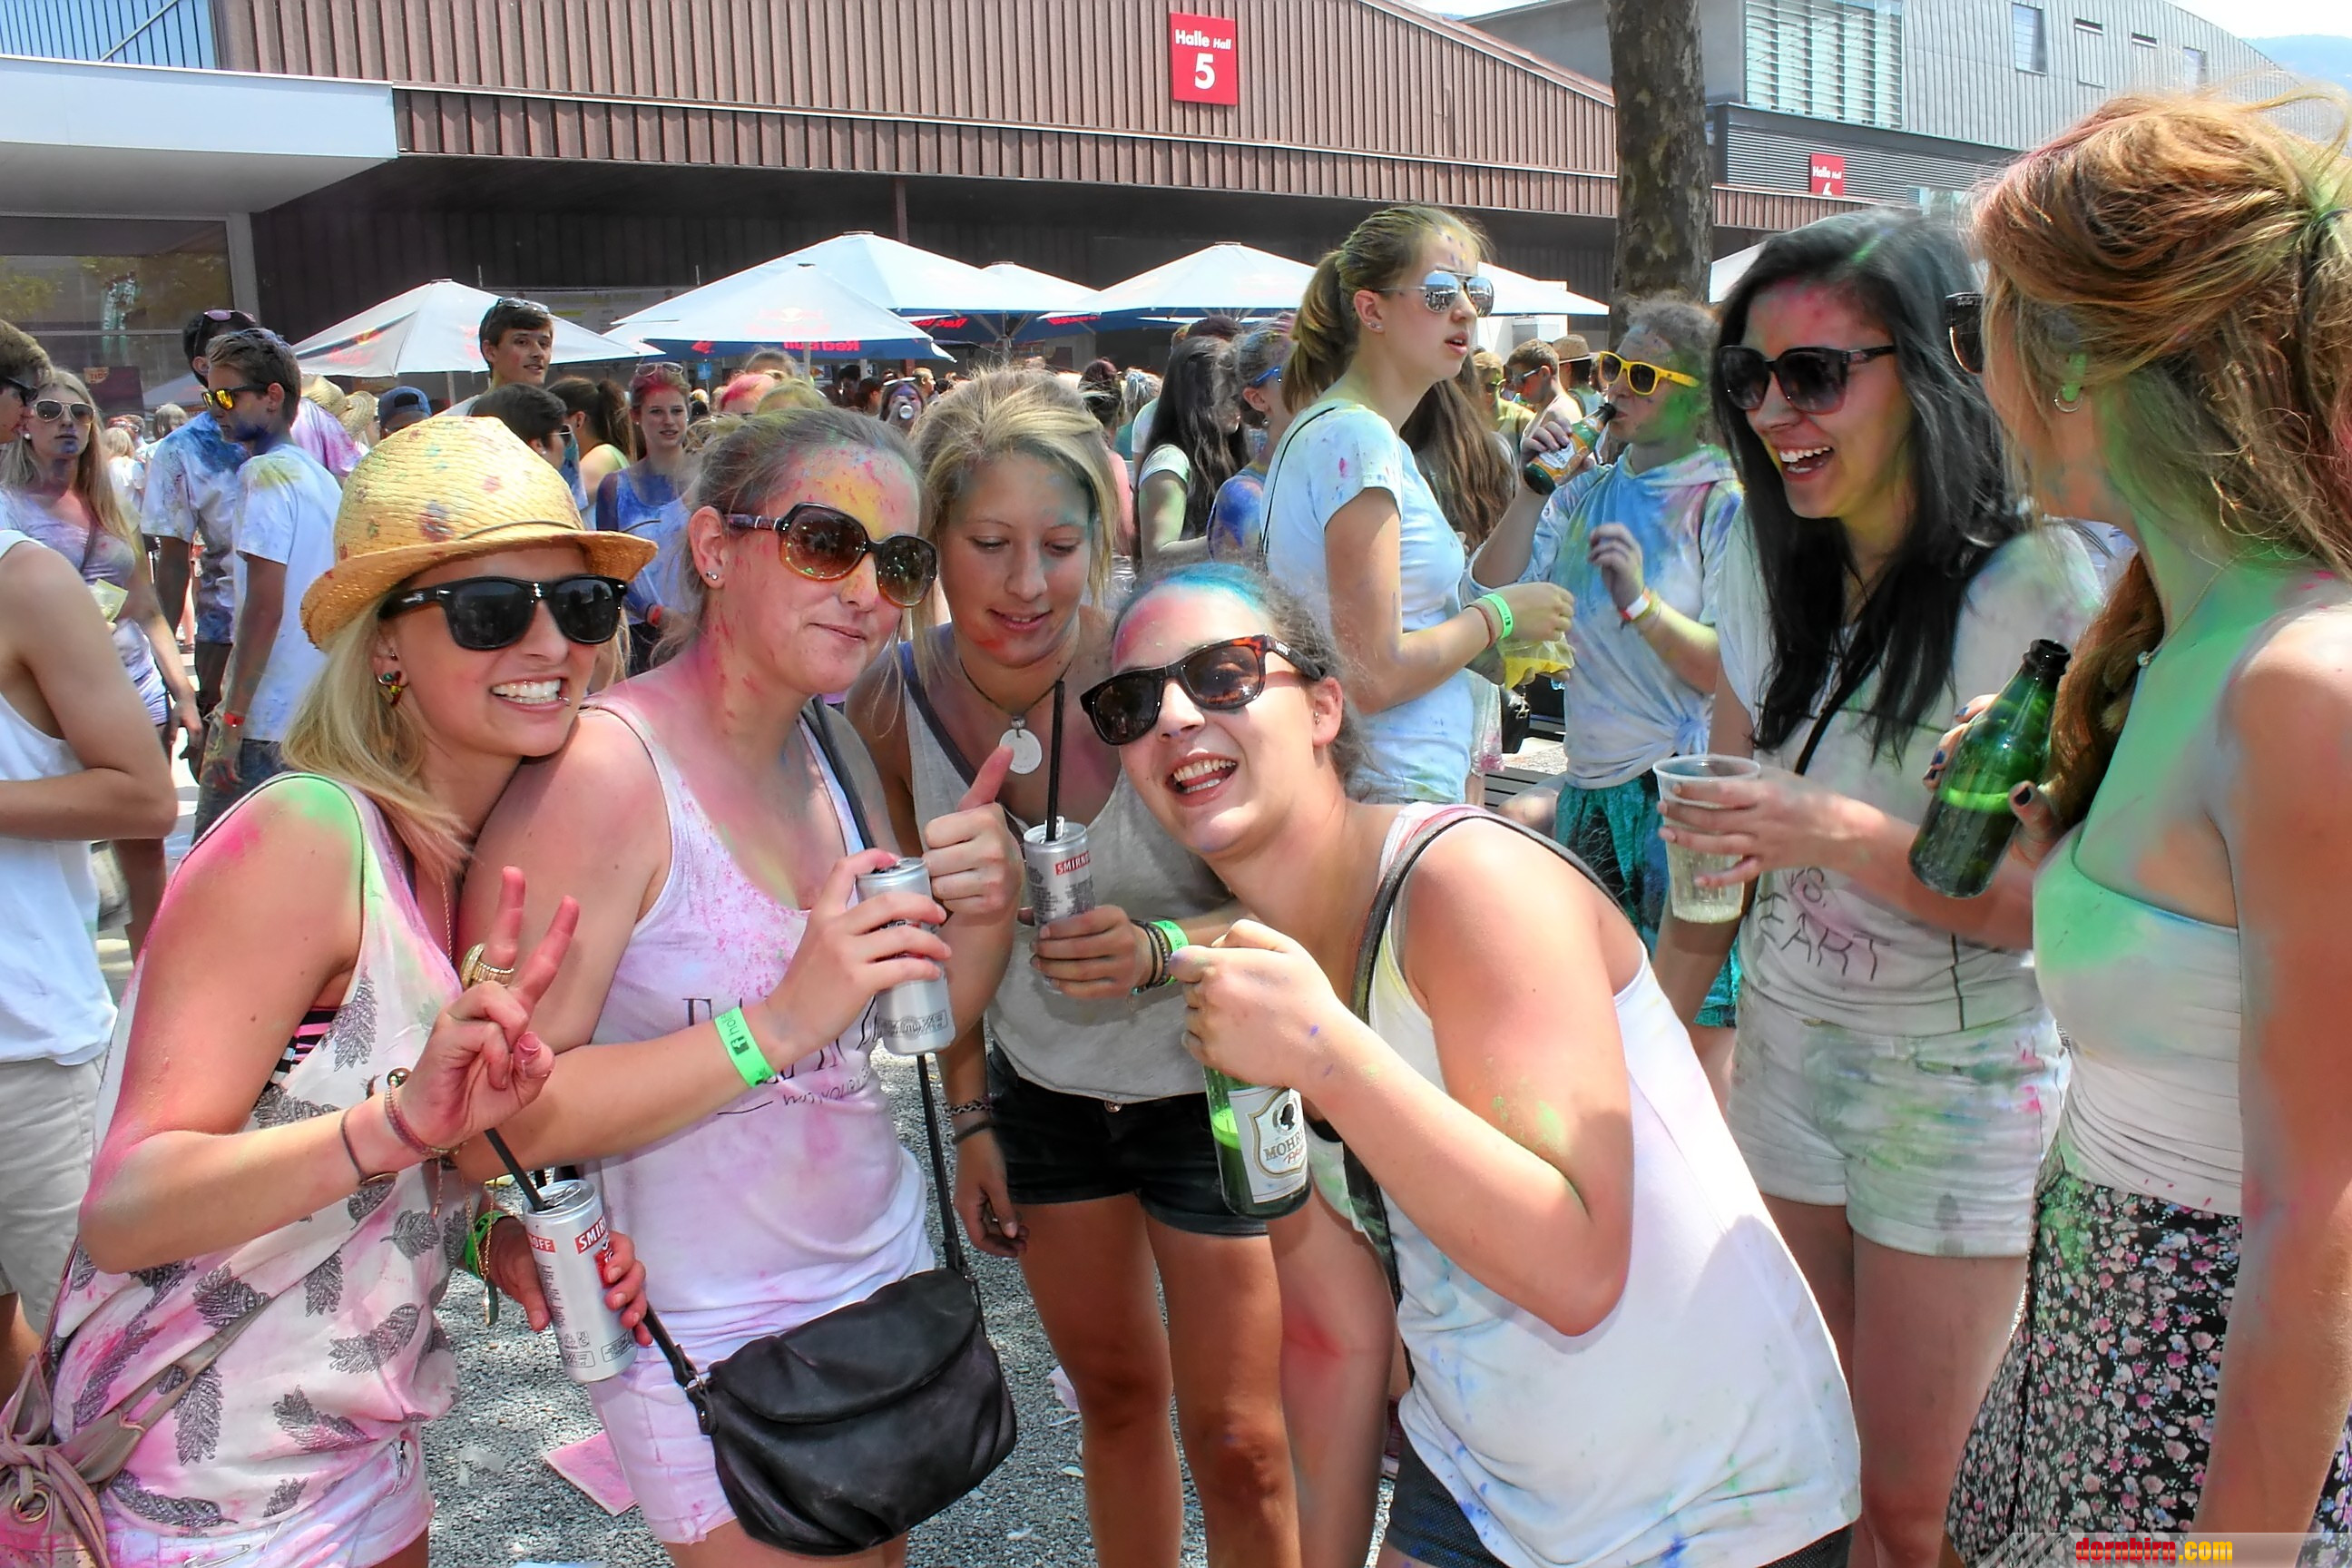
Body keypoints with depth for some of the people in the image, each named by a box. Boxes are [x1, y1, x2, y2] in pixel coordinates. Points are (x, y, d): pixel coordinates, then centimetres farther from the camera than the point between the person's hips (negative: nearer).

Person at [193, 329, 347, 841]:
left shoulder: (264, 474, -12)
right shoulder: (322, 477, 14)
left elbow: (266, 606, -18)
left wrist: (231, 720, -17)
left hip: (265, 723, -9)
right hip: (323, 717, 9)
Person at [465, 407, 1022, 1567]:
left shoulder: (832, 745, 2)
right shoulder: (603, 766, -22)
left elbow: (929, 1021, 8)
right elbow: (510, 1113, -26)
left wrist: (987, 907, -12)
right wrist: (782, 1023, -33)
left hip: (888, 1268, 7)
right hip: (712, 1341, -7)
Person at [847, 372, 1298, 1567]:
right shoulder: (892, 705, -14)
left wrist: (1162, 951, -37)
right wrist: (972, 1118, 5)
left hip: (1208, 1087, -4)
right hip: (1043, 1093, 4)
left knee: (1234, 1442, 4)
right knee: (1114, 1395, 23)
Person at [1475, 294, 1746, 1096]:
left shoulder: (1726, 505, -7)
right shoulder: (1585, 496, 11)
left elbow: (1740, 675, -15)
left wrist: (1642, 602, -24)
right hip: (1590, 793, 7)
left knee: (1698, 1042, -2)